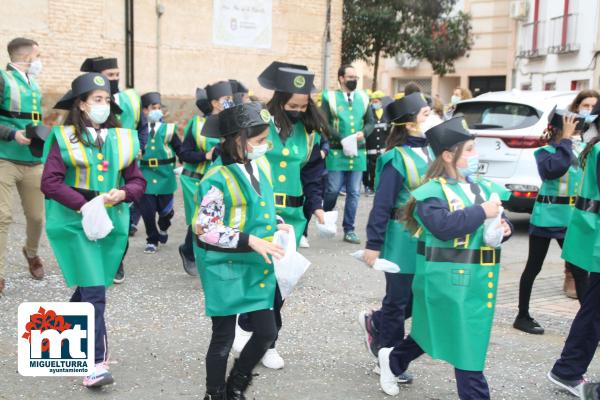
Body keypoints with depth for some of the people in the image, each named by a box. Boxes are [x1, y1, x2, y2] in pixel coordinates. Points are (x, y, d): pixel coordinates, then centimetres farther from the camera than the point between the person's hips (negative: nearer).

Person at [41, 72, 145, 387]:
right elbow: (50, 182, -11)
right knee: (94, 292, -12)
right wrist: (84, 206, -20)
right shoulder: (64, 138, -5)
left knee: (89, 287, 16)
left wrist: (122, 194, -13)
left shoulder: (122, 138, 7)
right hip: (75, 222, -4)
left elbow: (138, 181, 8)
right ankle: (96, 364, -9)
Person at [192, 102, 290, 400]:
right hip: (225, 269, -7)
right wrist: (250, 240, -24)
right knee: (224, 336, 7)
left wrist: (275, 224, 0)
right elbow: (205, 228, -21)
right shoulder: (218, 178, -21)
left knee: (267, 332, 10)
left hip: (256, 268, 7)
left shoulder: (261, 165, 2)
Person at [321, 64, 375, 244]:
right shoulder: (330, 97, -3)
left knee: (354, 192, 5)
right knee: (333, 190, 0)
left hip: (358, 152, 4)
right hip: (337, 151, -4)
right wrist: (341, 138, -17)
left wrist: (363, 133, -6)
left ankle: (349, 230, 14)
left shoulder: (363, 98, 10)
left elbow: (371, 121, 14)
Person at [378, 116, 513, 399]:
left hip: (477, 281, 8)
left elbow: (496, 218, 16)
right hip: (448, 282, -8)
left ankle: (393, 360, 43)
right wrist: (482, 212, -22)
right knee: (466, 347, 0)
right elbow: (444, 227, -27)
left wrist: (503, 228, -7)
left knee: (442, 334, 21)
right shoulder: (432, 192, -13)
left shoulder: (483, 187, 9)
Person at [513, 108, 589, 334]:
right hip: (546, 218, -4)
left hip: (572, 219, 4)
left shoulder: (584, 148, 4)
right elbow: (555, 168, -28)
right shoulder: (545, 152, -8)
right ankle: (522, 317, 19)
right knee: (533, 268, 7)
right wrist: (566, 139, -20)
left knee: (580, 270, 3)